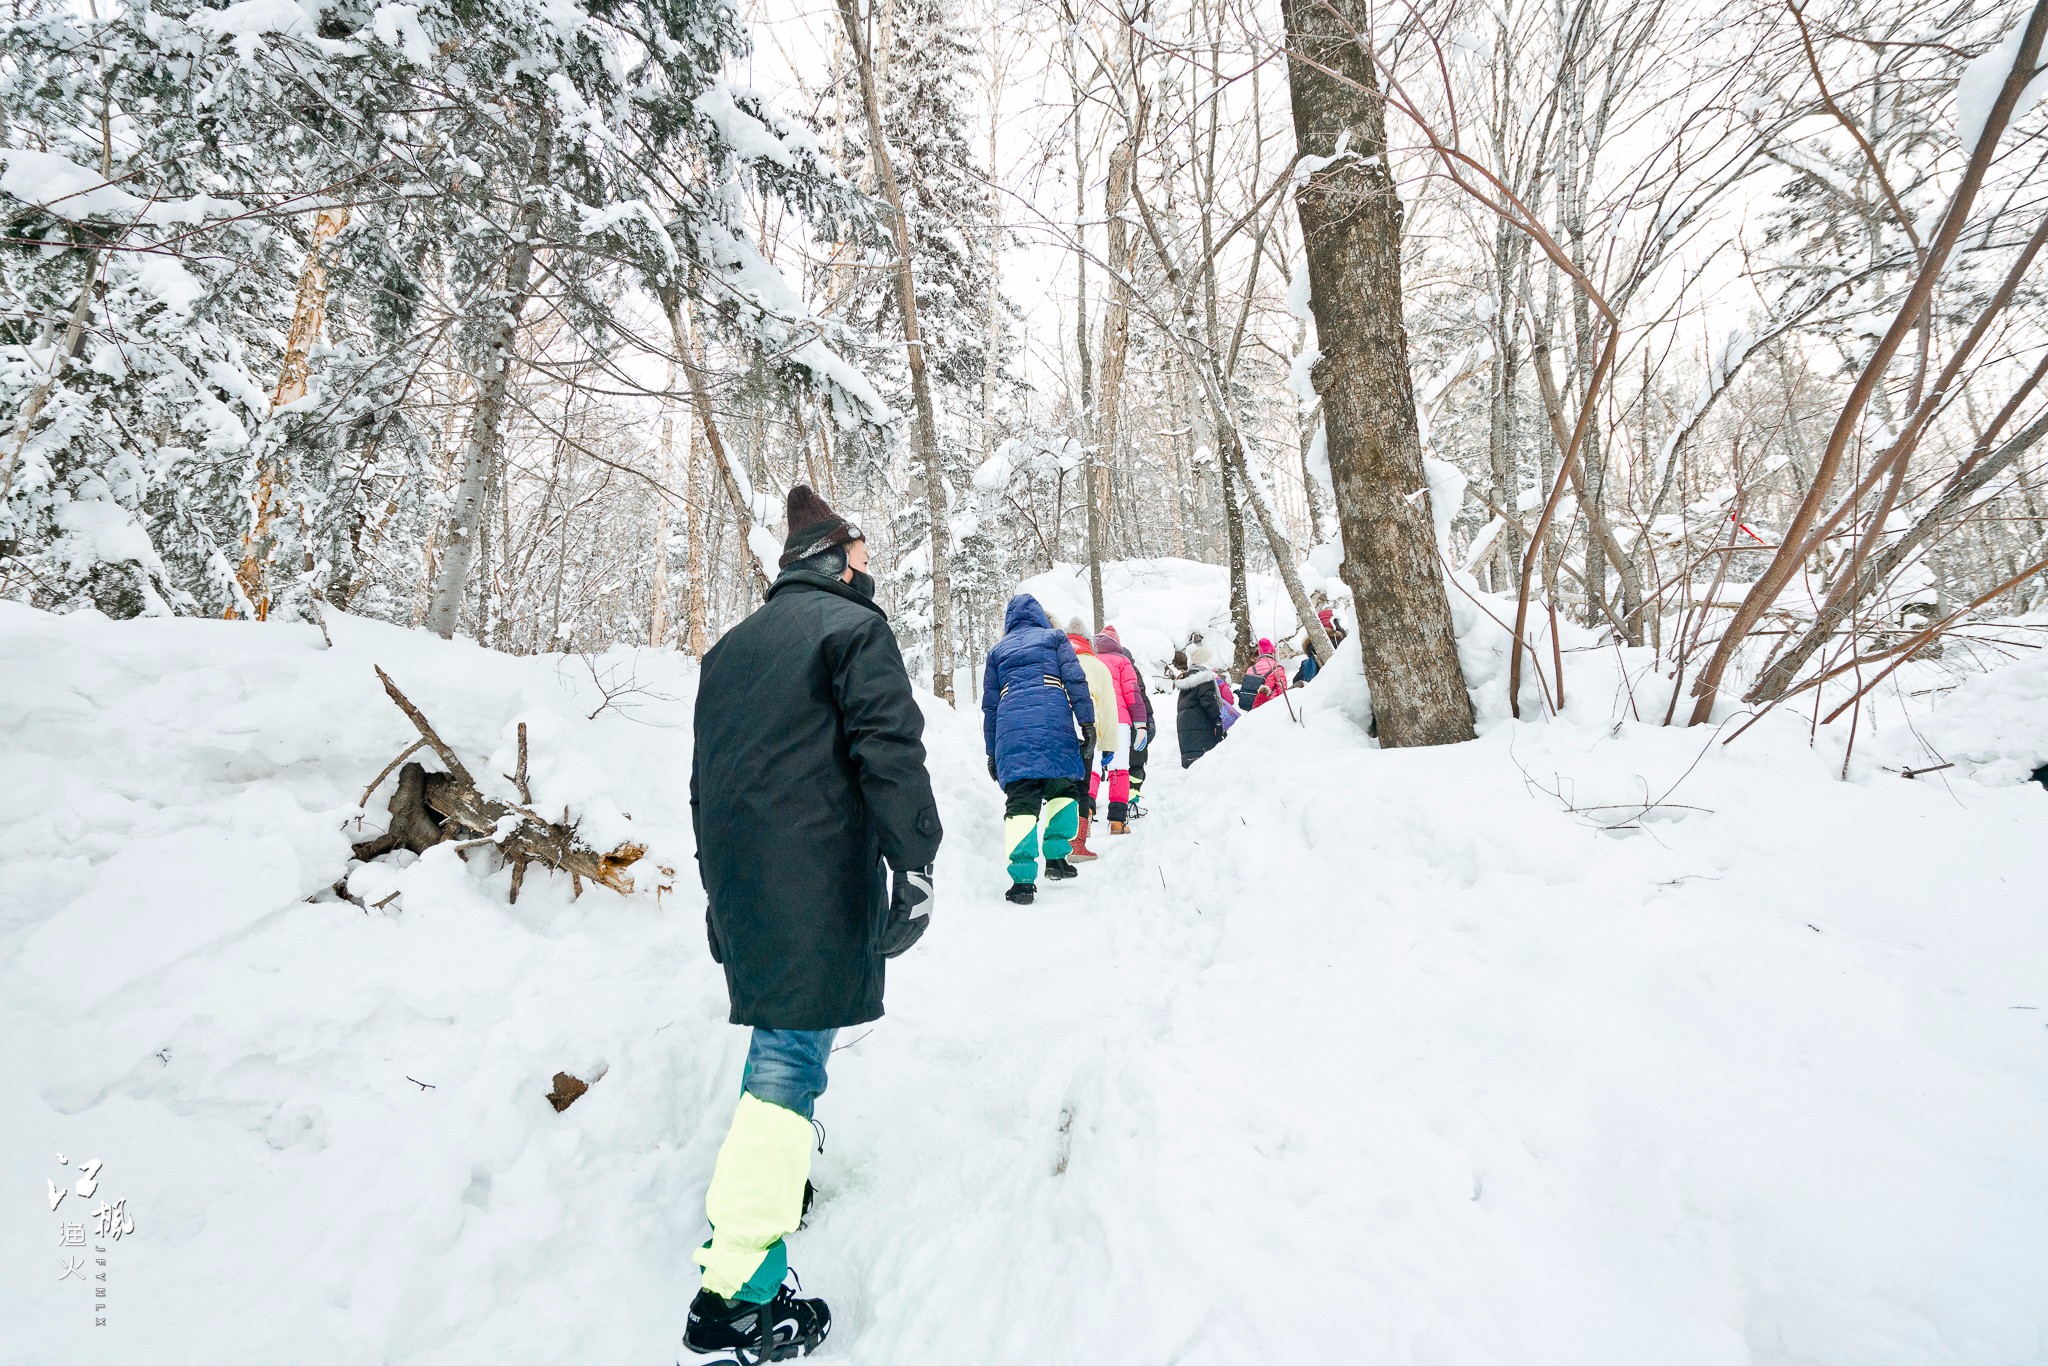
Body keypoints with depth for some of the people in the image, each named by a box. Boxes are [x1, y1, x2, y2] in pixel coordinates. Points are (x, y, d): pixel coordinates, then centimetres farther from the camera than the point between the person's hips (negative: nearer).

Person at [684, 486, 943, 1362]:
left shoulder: (730, 647, 20)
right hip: (818, 881, -8)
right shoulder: (853, 627, -4)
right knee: (793, 1055, -6)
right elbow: (890, 751, -17)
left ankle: (767, 1181, 39)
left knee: (779, 1031, 24)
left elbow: (705, 775, 22)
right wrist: (914, 863, -16)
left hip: (738, 879, 8)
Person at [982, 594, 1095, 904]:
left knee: (1020, 802, -4)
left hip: (1010, 725, 2)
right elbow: (1075, 680, 4)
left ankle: (1022, 879, -13)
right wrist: (1087, 723, 0)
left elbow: (989, 704, 23)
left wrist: (992, 752, 25)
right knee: (1063, 789, 17)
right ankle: (1056, 857, 13)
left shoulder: (997, 651, 26)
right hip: (1053, 721, -1)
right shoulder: (1054, 638, 20)